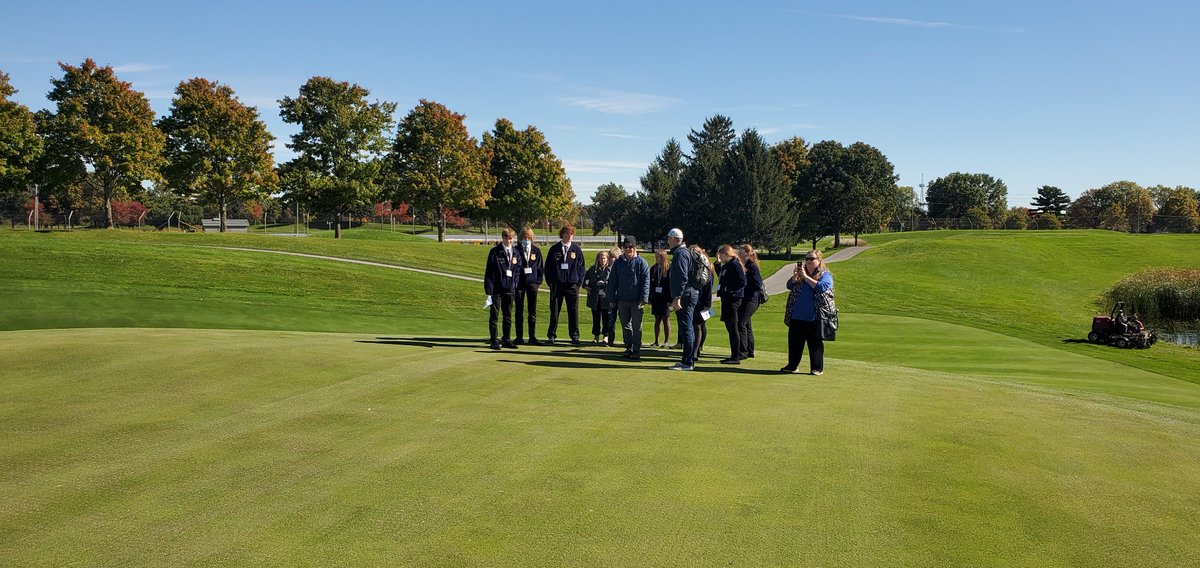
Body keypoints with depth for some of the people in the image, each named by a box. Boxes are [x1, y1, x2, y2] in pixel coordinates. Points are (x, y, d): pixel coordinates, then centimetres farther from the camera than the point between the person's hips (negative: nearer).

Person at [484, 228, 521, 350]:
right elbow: (489, 272, -6)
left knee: (508, 316, 9)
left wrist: (515, 284, 3)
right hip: (497, 288, -4)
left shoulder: (515, 253, 8)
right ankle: (494, 341, 6)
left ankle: (507, 340, 17)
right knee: (494, 315, 1)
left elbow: (518, 269, 14)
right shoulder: (494, 252, -5)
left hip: (509, 289, 4)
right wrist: (489, 290, -11)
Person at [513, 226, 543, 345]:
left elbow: (540, 267, 11)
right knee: (519, 311, 4)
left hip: (532, 283, 2)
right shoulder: (516, 250, 1)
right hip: (519, 283, -2)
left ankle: (532, 337, 8)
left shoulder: (536, 251, 8)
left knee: (533, 311, 2)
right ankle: (519, 337, 9)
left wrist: (539, 281, 2)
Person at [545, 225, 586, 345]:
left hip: (572, 284, 0)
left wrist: (579, 282, 0)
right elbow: (548, 266, 8)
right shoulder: (554, 249, 5)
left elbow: (581, 266, 9)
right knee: (554, 311, 3)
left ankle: (574, 336, 8)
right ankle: (551, 335, 11)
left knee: (573, 311, 1)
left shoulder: (577, 250, 6)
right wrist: (550, 282, 1)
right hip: (557, 284, 0)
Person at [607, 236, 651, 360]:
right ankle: (629, 348, 20)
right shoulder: (618, 263, 9)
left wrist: (644, 299, -14)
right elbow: (612, 282, 12)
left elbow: (646, 282, -6)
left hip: (636, 301, -4)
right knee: (625, 325, 10)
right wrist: (611, 299, 6)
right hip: (622, 300, 4)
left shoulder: (641, 262, -1)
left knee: (636, 326, -1)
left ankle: (636, 350, 5)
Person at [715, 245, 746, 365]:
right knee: (730, 328, 12)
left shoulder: (735, 265, -12)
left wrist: (730, 291, -20)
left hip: (733, 300, -10)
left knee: (733, 328, -7)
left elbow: (742, 282, -18)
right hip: (726, 300, 10)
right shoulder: (725, 266, 16)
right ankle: (734, 356, 18)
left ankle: (736, 357, -4)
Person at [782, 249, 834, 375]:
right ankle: (792, 366, 21)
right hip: (797, 316, 6)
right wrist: (795, 276, -7)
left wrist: (806, 277, -19)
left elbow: (822, 287, -20)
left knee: (815, 343, 2)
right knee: (794, 341, 10)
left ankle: (817, 368, 11)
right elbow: (789, 286, 12)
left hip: (814, 318, -6)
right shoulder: (801, 273, 15)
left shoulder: (825, 275, -2)